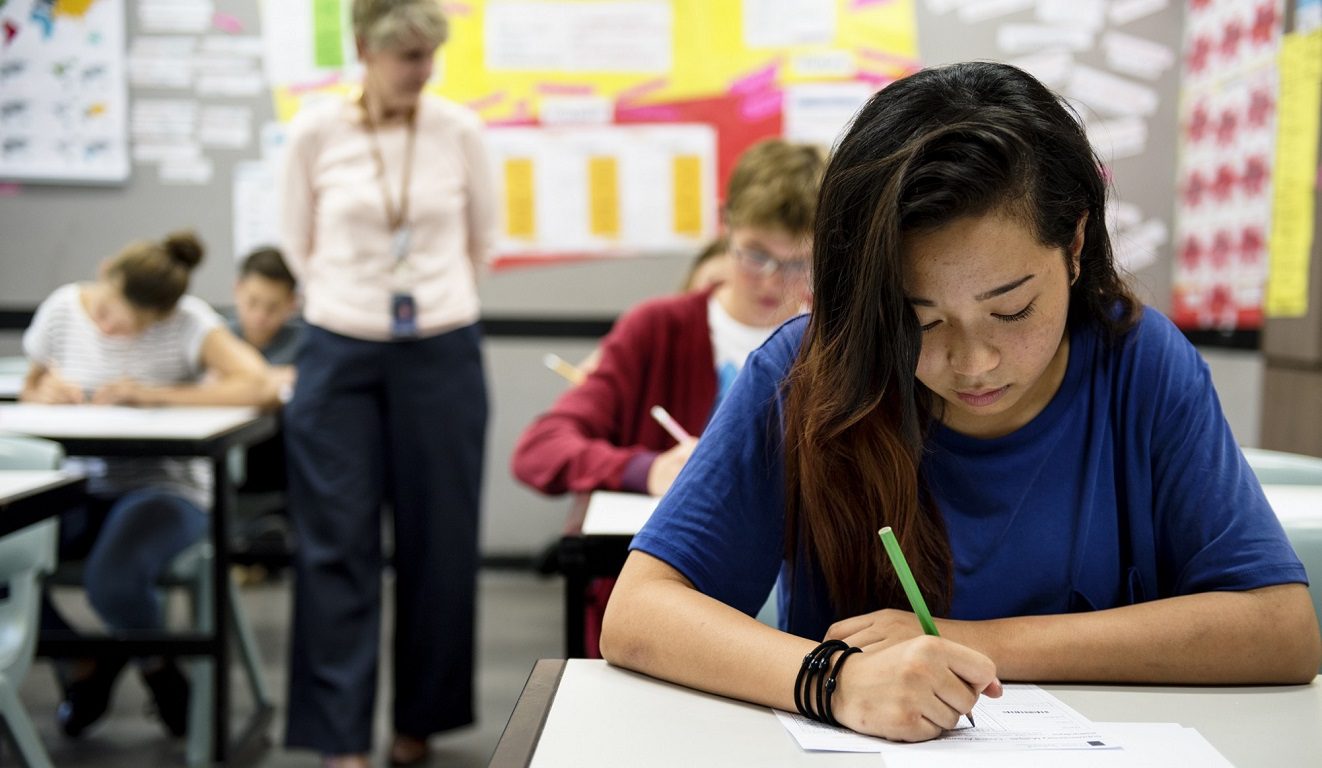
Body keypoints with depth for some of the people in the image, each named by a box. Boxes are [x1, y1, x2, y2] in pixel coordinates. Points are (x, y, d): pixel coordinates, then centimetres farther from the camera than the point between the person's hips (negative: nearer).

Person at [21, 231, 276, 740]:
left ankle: (157, 666, 5)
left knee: (111, 582, -36)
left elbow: (259, 388, -25)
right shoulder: (62, 309, 1)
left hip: (164, 488, -4)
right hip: (79, 488, 4)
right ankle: (80, 667, 7)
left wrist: (154, 395, -24)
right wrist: (46, 391, -10)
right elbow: (30, 388, 17)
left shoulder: (188, 322, -11)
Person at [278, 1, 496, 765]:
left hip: (443, 355, 1)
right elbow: (300, 242, 10)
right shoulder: (316, 132, -3)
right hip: (341, 357, -1)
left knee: (438, 544, 7)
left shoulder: (460, 130, -1)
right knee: (338, 547, -1)